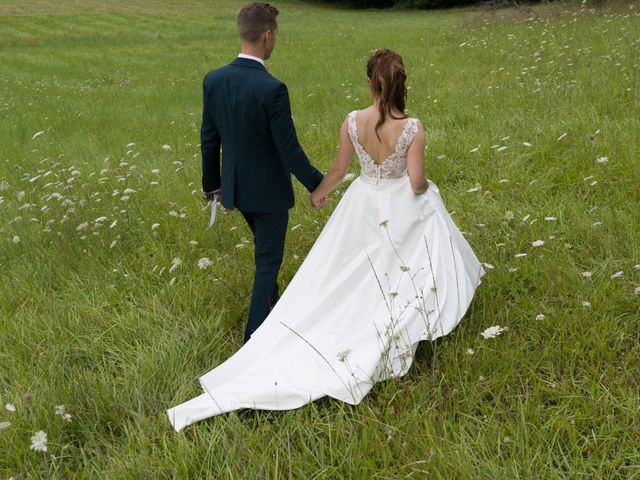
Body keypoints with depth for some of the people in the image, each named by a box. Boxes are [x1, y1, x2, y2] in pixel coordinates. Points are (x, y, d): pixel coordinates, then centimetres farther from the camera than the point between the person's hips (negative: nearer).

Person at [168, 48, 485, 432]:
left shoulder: (352, 122, -15)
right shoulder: (413, 129, -22)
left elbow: (339, 171, -4)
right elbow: (416, 182, -20)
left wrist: (318, 192, 16)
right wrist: (426, 186, 6)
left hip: (364, 206, 2)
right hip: (403, 211, -1)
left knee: (343, 280, 12)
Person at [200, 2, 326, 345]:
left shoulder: (213, 80, -7)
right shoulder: (272, 89, -26)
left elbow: (209, 139, 2)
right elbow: (289, 150, -20)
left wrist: (212, 184, 15)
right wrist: (316, 185, -5)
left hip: (235, 186, 7)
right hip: (268, 189, -7)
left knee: (266, 249, 30)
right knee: (268, 262, 10)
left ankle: (272, 308, 50)